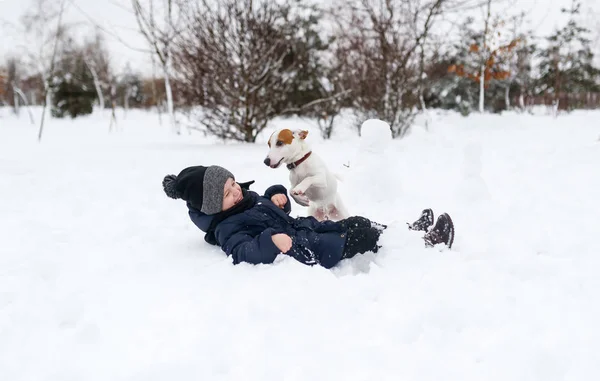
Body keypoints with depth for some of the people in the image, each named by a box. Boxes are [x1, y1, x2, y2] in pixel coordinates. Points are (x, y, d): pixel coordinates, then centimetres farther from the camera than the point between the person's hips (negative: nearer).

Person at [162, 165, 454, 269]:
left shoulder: (247, 199, 12)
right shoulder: (227, 229, -18)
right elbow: (244, 251, -37)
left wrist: (277, 195, 3)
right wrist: (271, 241, -53)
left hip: (310, 228, 10)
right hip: (305, 250, -10)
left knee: (358, 222, 5)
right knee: (362, 237, -9)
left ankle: (407, 230, 16)